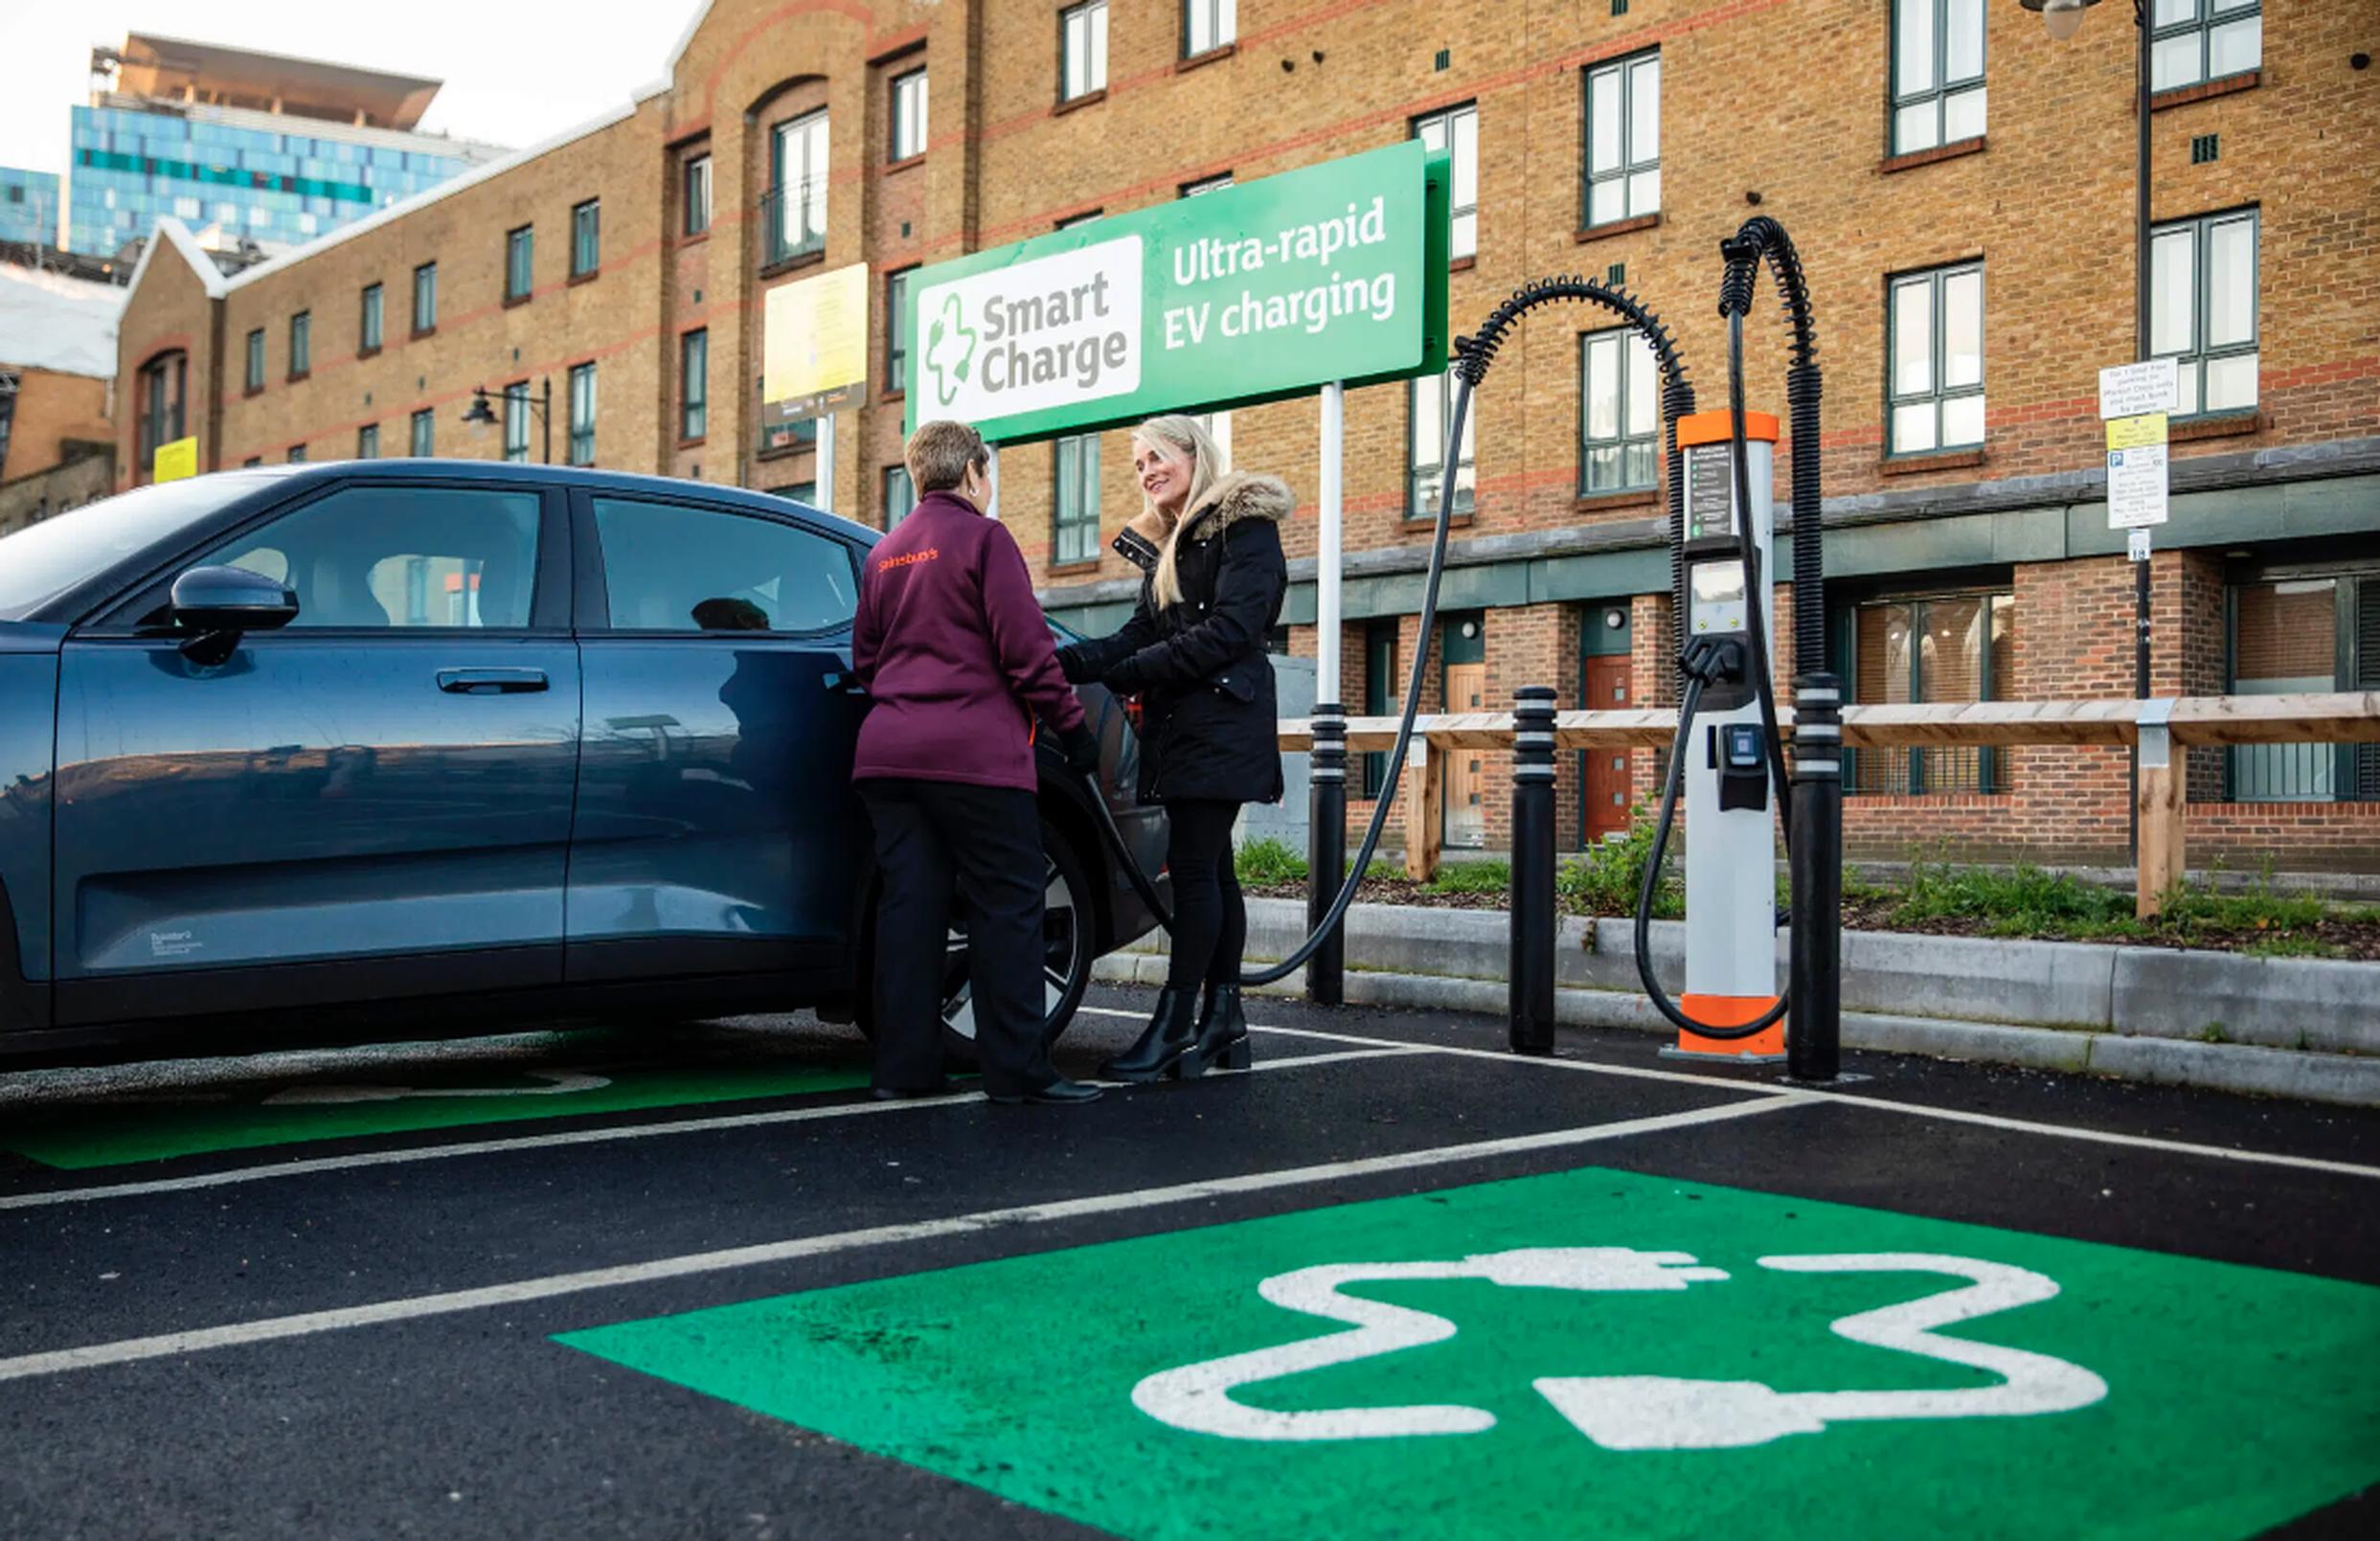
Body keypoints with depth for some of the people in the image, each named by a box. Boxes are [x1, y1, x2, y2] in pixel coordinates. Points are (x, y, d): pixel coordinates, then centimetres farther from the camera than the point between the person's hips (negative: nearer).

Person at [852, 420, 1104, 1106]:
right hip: (974, 753, -7)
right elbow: (1026, 649, -9)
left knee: (909, 903, 7)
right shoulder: (983, 538, -3)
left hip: (888, 752, 7)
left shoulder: (885, 553, 18)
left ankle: (903, 1067, 7)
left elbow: (865, 657, 21)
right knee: (1007, 906, -2)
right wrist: (1073, 726, -4)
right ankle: (1017, 1070, -3)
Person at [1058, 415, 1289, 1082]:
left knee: (1193, 867, -10)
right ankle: (1223, 1020, 11)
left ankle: (1176, 1026, -8)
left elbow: (1233, 627, -15)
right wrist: (1073, 661, -3)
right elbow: (1142, 634, 14)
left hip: (1223, 722, -8)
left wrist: (1137, 671, -15)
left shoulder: (1245, 524, -5)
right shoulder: (1168, 543, 21)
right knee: (1210, 868, 8)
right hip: (1180, 726, 8)